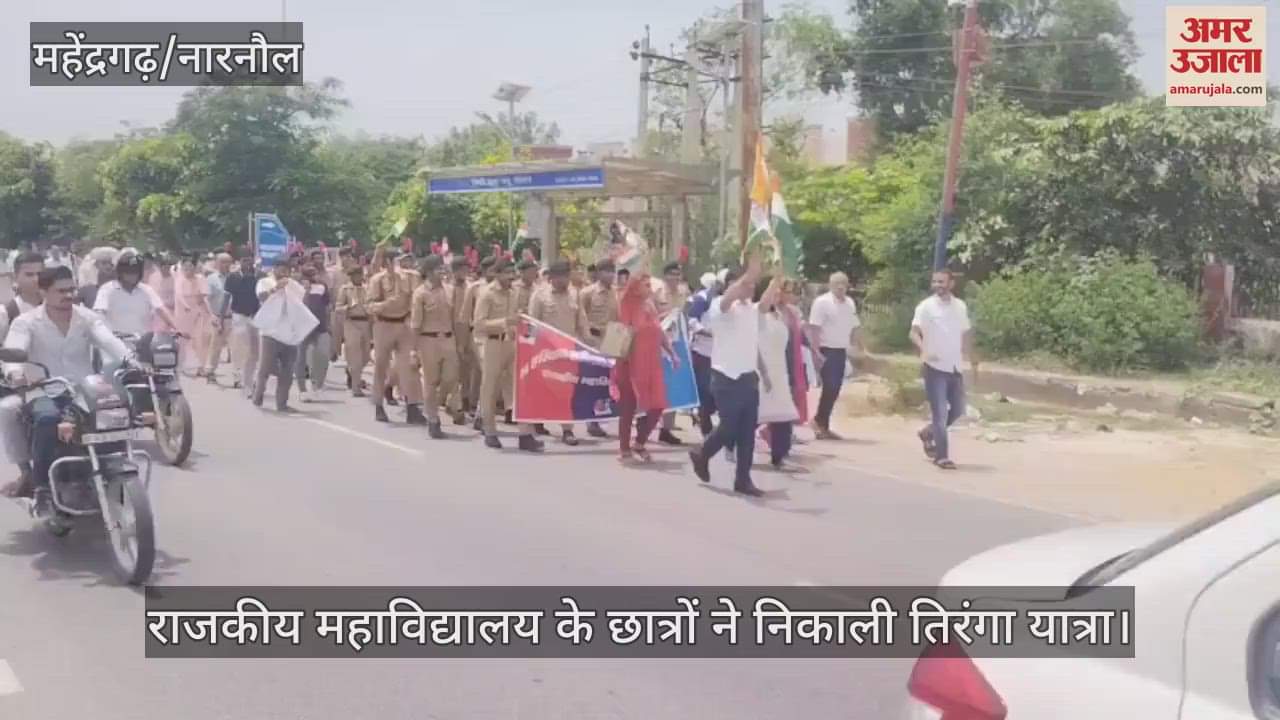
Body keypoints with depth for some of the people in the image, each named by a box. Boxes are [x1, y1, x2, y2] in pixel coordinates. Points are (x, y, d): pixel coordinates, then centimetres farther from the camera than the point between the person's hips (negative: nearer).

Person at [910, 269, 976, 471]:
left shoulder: (961, 306, 9)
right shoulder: (926, 306, -7)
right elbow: (914, 333, -16)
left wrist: (972, 360, 18)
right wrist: (923, 350, -34)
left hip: (955, 368, 6)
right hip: (935, 367, -5)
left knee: (957, 410, 12)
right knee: (940, 413, -5)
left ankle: (928, 433, 34)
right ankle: (942, 456, 2)